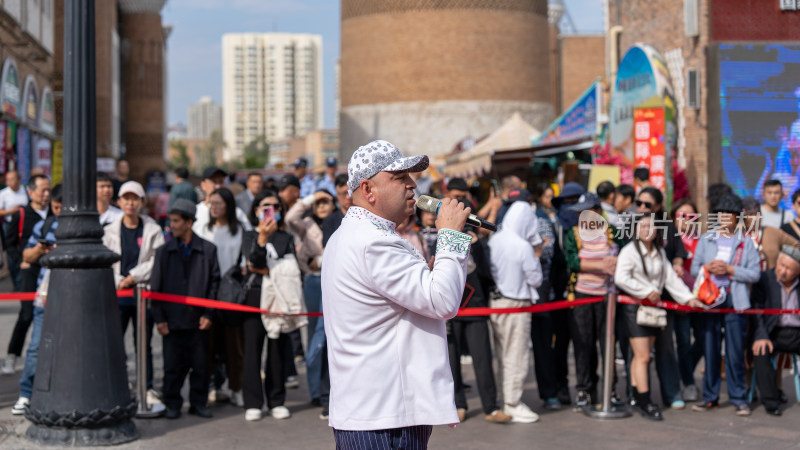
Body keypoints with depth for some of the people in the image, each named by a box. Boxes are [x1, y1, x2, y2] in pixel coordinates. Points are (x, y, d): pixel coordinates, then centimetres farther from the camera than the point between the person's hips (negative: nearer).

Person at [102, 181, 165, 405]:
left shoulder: (153, 230, 2)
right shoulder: (110, 230, 6)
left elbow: (157, 261, -5)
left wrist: (134, 276, -13)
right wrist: (119, 282, -8)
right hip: (117, 294, 1)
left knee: (144, 343, 7)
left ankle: (148, 388, 16)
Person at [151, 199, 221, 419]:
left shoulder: (207, 250, 2)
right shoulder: (164, 251, 5)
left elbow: (214, 283, 3)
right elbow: (155, 286, 6)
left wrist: (208, 314, -3)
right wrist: (159, 318, 0)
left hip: (197, 319, 0)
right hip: (172, 319, 1)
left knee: (200, 364, 5)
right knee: (172, 365, 4)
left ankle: (198, 403, 18)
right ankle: (172, 404, 16)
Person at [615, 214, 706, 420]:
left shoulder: (660, 253, 12)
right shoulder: (629, 251, -10)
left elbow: (671, 277, 13)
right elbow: (620, 279, -21)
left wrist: (689, 298, 4)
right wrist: (648, 291, -16)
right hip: (634, 308, -6)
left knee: (641, 355, 10)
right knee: (643, 356, -8)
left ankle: (637, 398, 17)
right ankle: (645, 403, -4)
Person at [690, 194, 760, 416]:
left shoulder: (746, 242, 6)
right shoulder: (706, 239, 13)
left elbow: (755, 273, -1)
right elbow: (694, 268, 12)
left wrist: (730, 269, -11)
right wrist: (708, 268, -8)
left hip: (735, 302, -2)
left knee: (735, 353, -3)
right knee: (710, 351, 5)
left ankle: (739, 398, 5)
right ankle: (710, 397, 13)